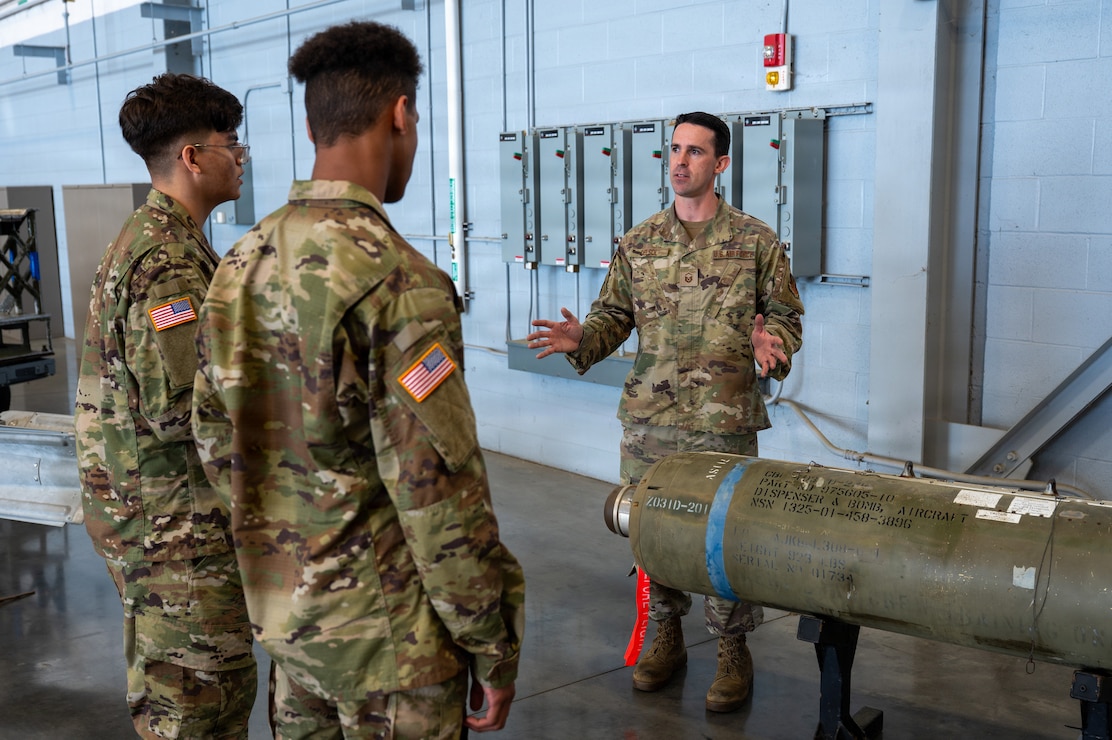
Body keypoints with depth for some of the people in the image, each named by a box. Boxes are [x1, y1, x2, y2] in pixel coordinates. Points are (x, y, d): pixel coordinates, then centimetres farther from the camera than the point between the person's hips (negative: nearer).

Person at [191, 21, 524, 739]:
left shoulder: (240, 266, 1)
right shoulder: (395, 280, -24)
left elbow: (215, 439, 9)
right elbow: (438, 493, -23)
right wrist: (495, 649, -13)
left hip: (282, 606, 7)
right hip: (385, 629, -7)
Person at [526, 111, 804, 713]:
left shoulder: (756, 242, -1)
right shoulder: (639, 242, 8)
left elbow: (786, 316, 3)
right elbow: (614, 315, 11)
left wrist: (770, 343, -19)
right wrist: (582, 339, -9)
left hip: (724, 423, -3)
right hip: (648, 420, 3)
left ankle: (732, 652, 23)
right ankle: (666, 639, 31)